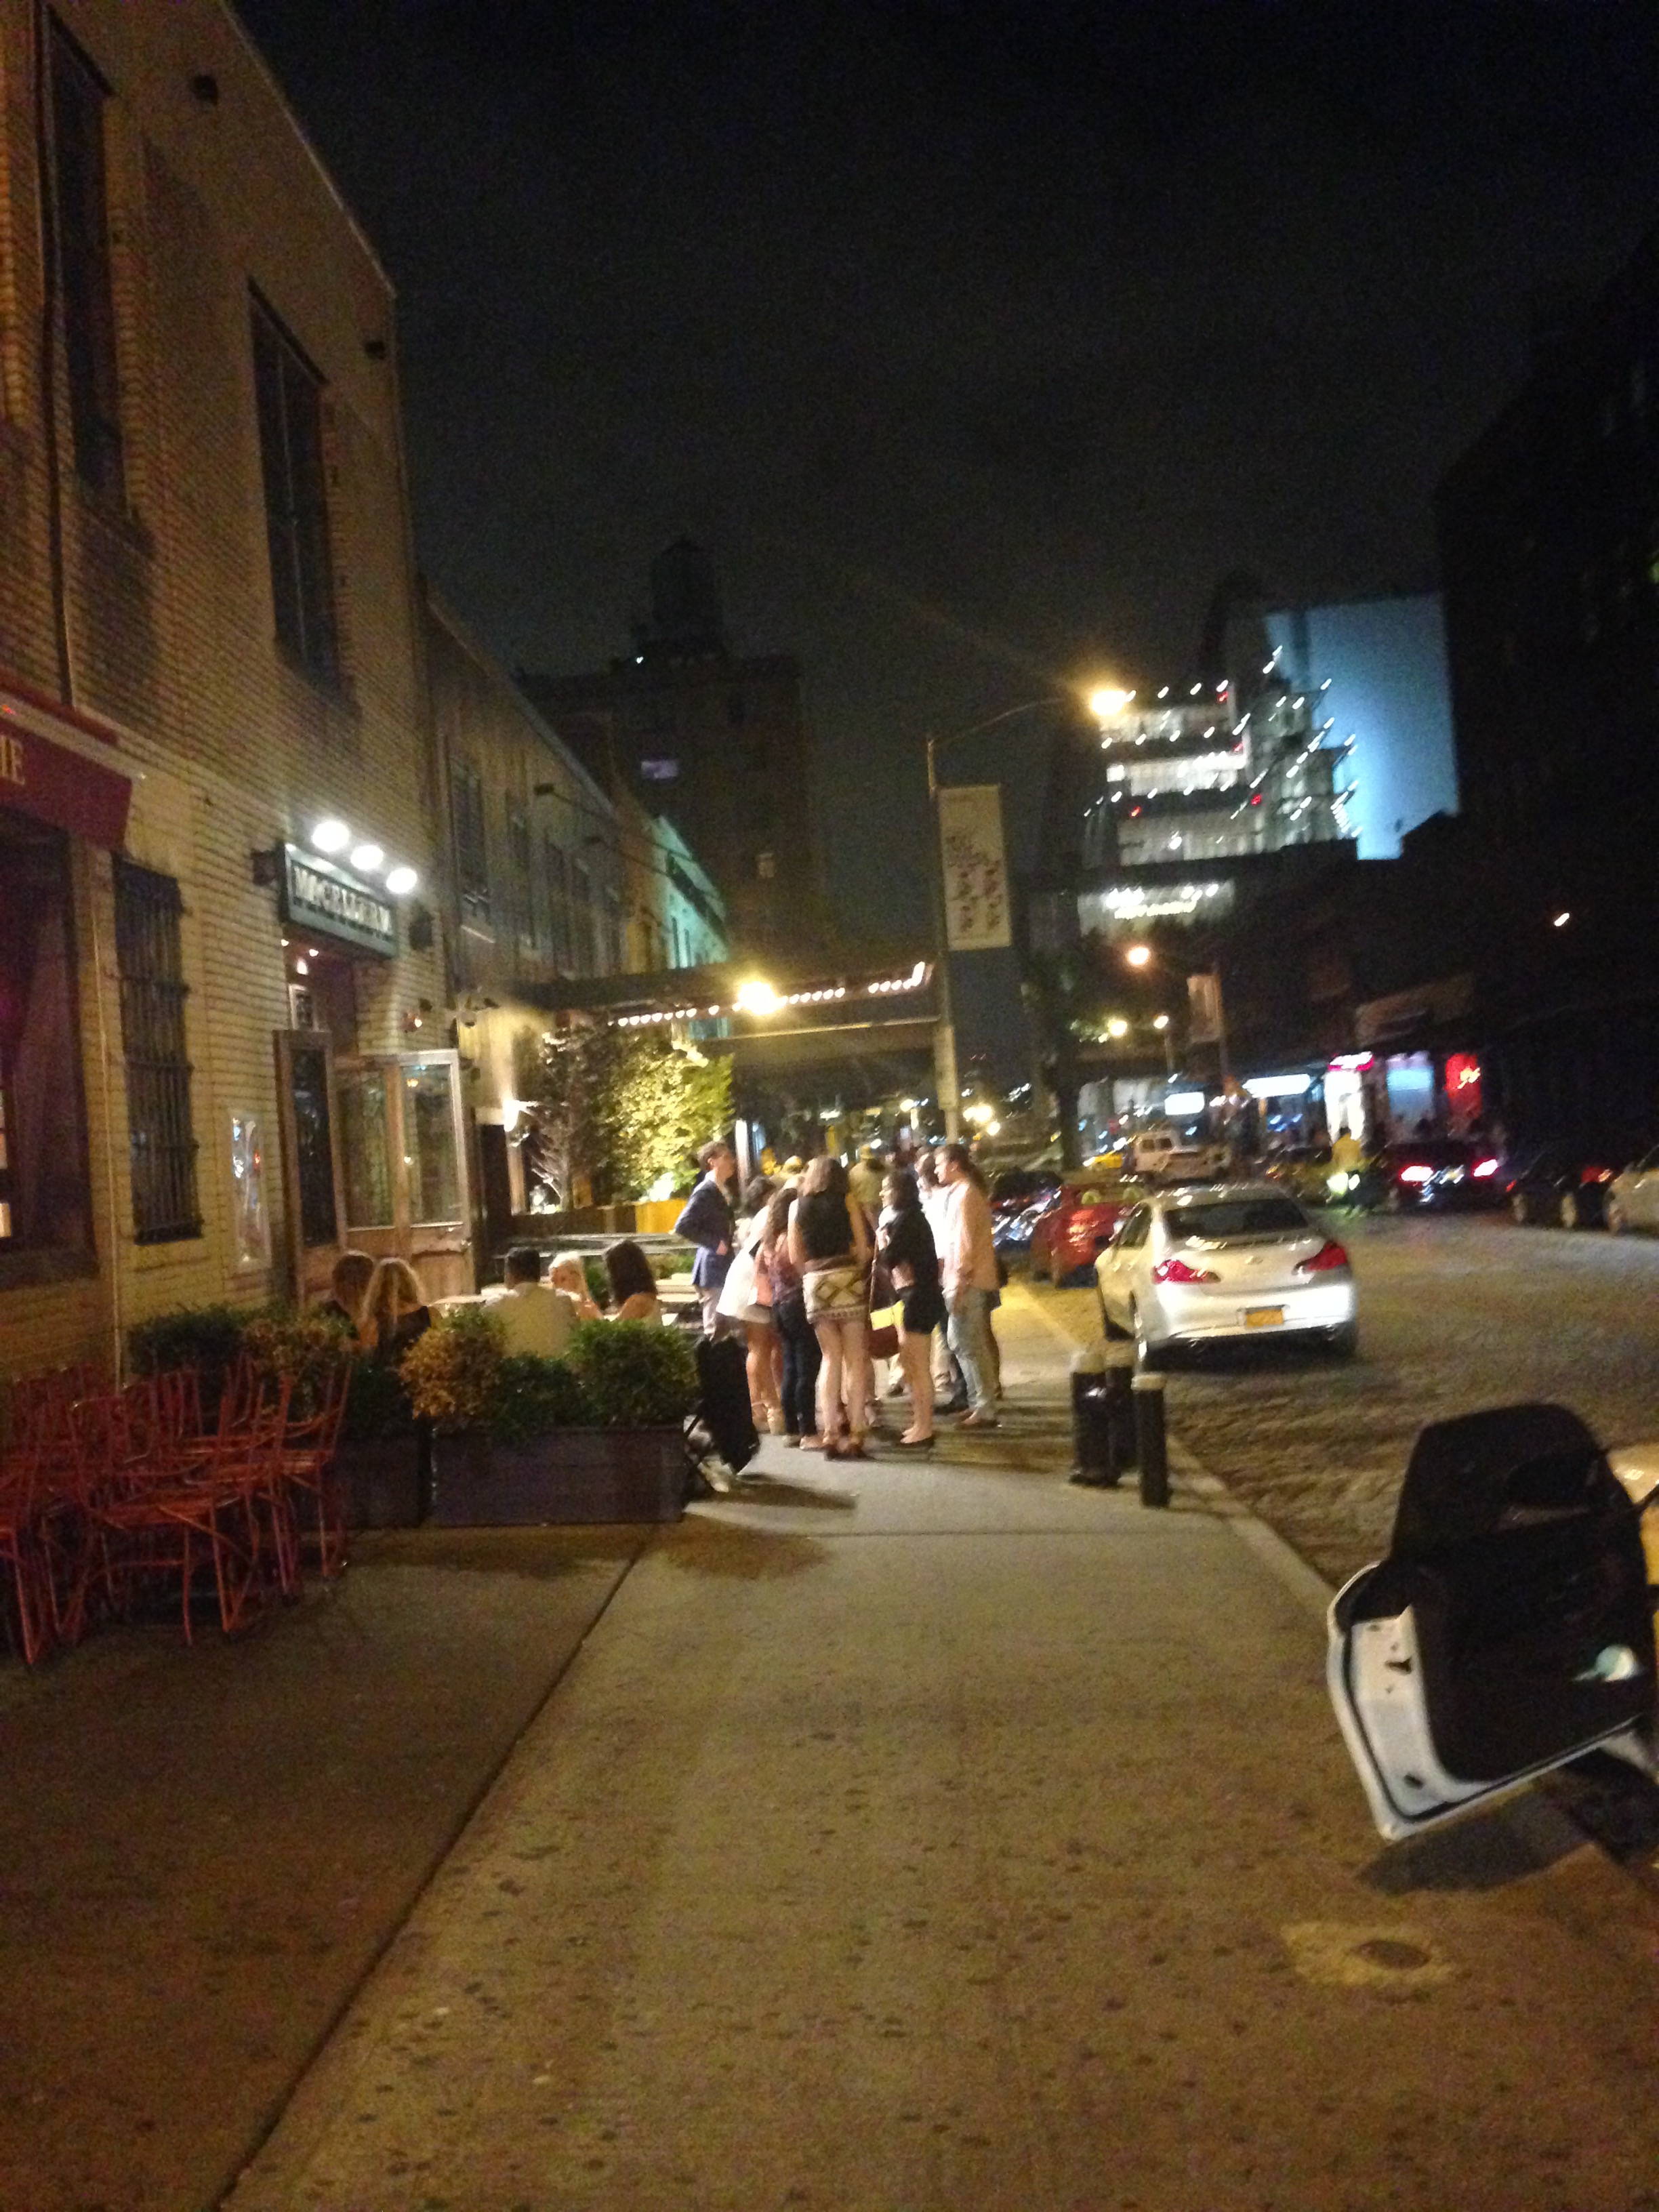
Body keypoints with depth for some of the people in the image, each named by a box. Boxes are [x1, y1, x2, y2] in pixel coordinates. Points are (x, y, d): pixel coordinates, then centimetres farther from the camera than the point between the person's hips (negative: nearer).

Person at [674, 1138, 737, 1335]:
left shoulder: (724, 1190, 13)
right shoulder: (705, 1191, -14)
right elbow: (682, 1227, -23)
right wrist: (715, 1243, -19)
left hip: (725, 1265, 9)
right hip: (712, 1266, -9)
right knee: (716, 1330, -7)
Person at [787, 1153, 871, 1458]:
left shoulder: (799, 1206, 10)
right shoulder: (848, 1201, 4)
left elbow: (795, 1256, 5)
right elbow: (863, 1248, 0)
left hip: (815, 1283, 3)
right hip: (847, 1278, -3)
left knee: (830, 1358, 10)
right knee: (855, 1358, 2)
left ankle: (830, 1435, 6)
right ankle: (855, 1435, -3)